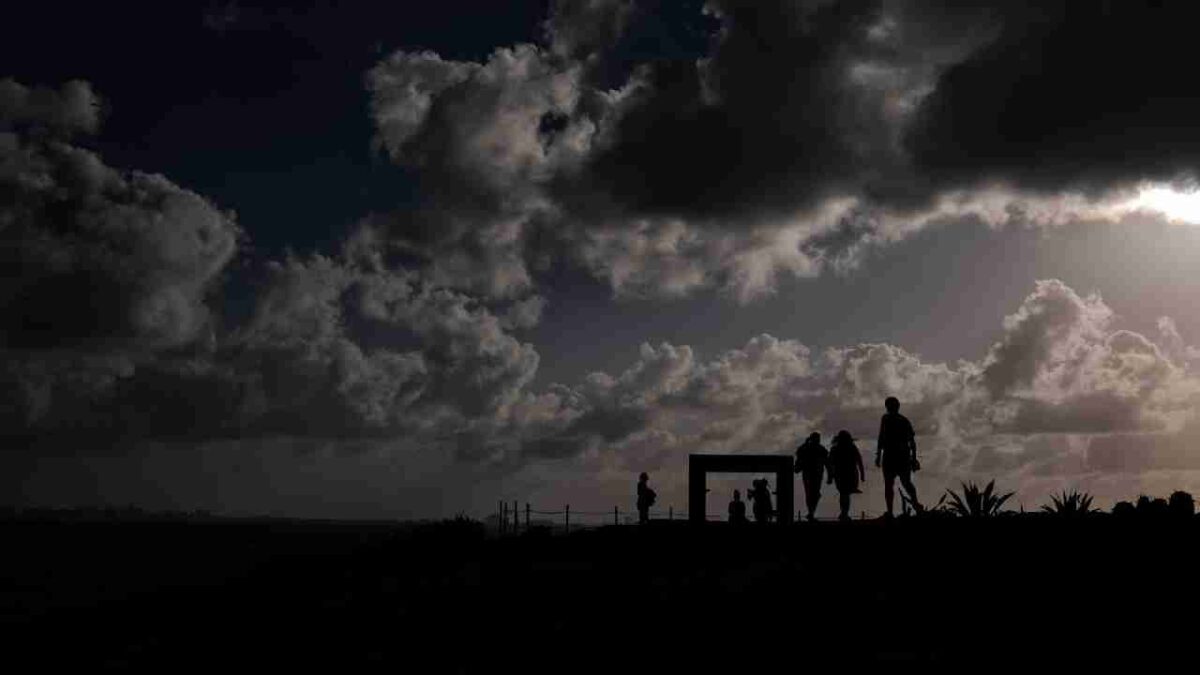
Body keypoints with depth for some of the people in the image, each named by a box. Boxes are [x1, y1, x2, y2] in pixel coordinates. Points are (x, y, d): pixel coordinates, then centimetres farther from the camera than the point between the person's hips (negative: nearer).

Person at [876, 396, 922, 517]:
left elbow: (881, 437, -11)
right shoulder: (905, 420, 14)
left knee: (888, 484, 0)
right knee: (906, 482, 16)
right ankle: (915, 502, -9)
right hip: (904, 456, 4)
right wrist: (914, 458, 20)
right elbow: (912, 441, 15)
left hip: (890, 456, -4)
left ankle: (890, 512, -10)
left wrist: (878, 455, -11)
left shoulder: (886, 418, -1)